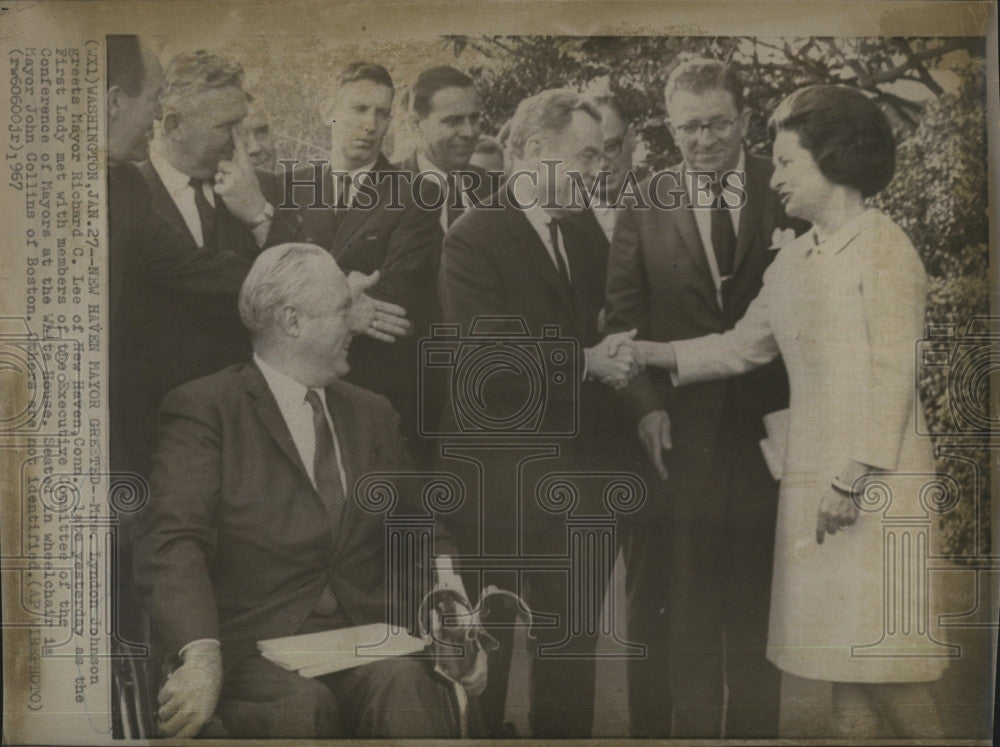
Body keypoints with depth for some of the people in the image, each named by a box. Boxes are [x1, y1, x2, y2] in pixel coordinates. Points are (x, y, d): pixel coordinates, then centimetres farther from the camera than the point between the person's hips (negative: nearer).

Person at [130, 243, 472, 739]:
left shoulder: (372, 413, 19)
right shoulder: (202, 408, 0)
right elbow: (171, 539, -11)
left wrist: (442, 579, -1)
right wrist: (201, 654, -28)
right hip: (254, 651, -3)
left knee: (406, 685, -30)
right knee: (302, 705, -34)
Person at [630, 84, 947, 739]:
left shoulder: (884, 247, -8)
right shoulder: (796, 257, 14)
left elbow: (895, 372, -14)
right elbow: (744, 346, 16)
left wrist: (857, 476, -17)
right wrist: (651, 355, 9)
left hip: (875, 479, -7)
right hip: (814, 475, 7)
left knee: (882, 649, -2)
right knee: (843, 653, 12)